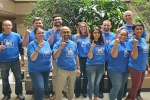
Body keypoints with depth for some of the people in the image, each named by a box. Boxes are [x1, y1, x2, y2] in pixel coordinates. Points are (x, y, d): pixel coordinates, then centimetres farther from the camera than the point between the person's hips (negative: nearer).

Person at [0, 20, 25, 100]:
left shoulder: (16, 36, -2)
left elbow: (21, 48, 3)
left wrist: (22, 59, 2)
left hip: (15, 61, 0)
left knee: (18, 78, 8)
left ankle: (19, 93, 26)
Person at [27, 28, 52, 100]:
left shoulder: (47, 43, 4)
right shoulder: (31, 44, -14)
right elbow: (32, 59, -23)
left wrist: (50, 64, 6)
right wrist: (38, 49, -35)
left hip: (46, 69, 7)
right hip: (35, 70, -6)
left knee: (44, 86, 19)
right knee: (40, 88, -18)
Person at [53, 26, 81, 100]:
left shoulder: (73, 44, 7)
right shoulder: (58, 44, -7)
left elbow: (76, 57, 13)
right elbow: (55, 56, -19)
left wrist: (78, 68, 11)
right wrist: (61, 47, -29)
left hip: (73, 70, 5)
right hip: (62, 70, -4)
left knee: (71, 88, 19)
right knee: (59, 89, 2)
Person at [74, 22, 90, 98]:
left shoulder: (89, 37, 7)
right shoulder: (77, 36, 1)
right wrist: (76, 38, -18)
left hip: (87, 59, 2)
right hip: (79, 59, -2)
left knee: (86, 76, 10)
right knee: (78, 76, -2)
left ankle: (85, 91, 26)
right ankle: (77, 92, 16)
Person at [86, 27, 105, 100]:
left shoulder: (103, 44, 4)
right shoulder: (89, 44, -7)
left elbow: (104, 56, 10)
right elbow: (90, 57, -13)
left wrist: (104, 67, 10)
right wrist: (91, 48, -28)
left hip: (101, 66, 4)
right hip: (91, 66, -3)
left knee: (97, 84, 15)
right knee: (91, 84, 2)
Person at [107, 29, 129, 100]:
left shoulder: (126, 44, 9)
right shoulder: (113, 43, -11)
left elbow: (128, 55, 16)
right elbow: (114, 55, -22)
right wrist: (116, 43, -30)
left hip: (125, 70, 7)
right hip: (115, 70, -7)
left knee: (121, 87, 16)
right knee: (117, 87, -9)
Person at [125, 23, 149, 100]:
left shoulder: (144, 40, 7)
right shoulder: (131, 41, -15)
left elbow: (145, 55, 14)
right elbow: (134, 57, -21)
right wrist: (135, 44, -31)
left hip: (143, 67, 8)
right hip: (135, 67, -8)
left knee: (139, 86, 19)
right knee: (135, 86, 6)